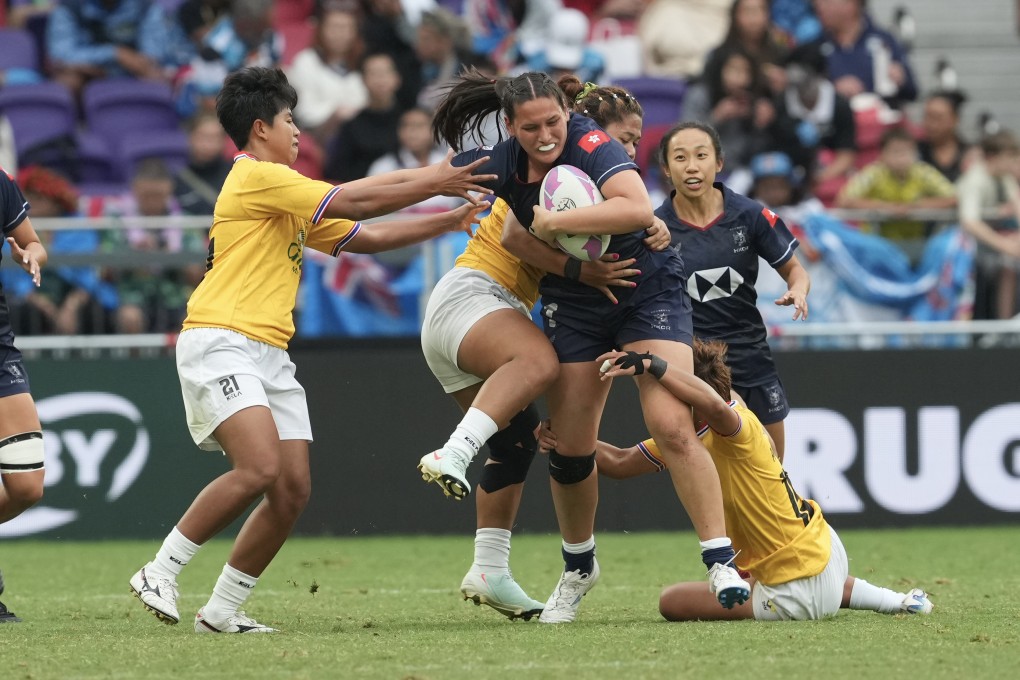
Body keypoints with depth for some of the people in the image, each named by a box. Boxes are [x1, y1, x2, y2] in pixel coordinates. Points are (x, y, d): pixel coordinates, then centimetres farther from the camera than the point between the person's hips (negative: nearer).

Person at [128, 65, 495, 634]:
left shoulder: (287, 196, 25)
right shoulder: (255, 177, -6)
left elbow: (363, 237, 27)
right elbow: (352, 203, -10)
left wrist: (445, 221, 20)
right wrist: (433, 183, -2)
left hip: (269, 353, 10)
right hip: (220, 343, -10)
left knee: (293, 488, -1)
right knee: (260, 468, -25)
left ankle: (222, 610, 6)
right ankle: (159, 574, -15)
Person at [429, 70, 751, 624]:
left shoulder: (591, 144, -23)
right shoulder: (502, 165, -7)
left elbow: (638, 208, -39)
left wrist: (555, 223, -33)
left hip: (647, 291, -5)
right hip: (572, 304, 5)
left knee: (671, 423, -20)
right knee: (570, 447, 3)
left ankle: (721, 562, -15)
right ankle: (578, 568, 27)